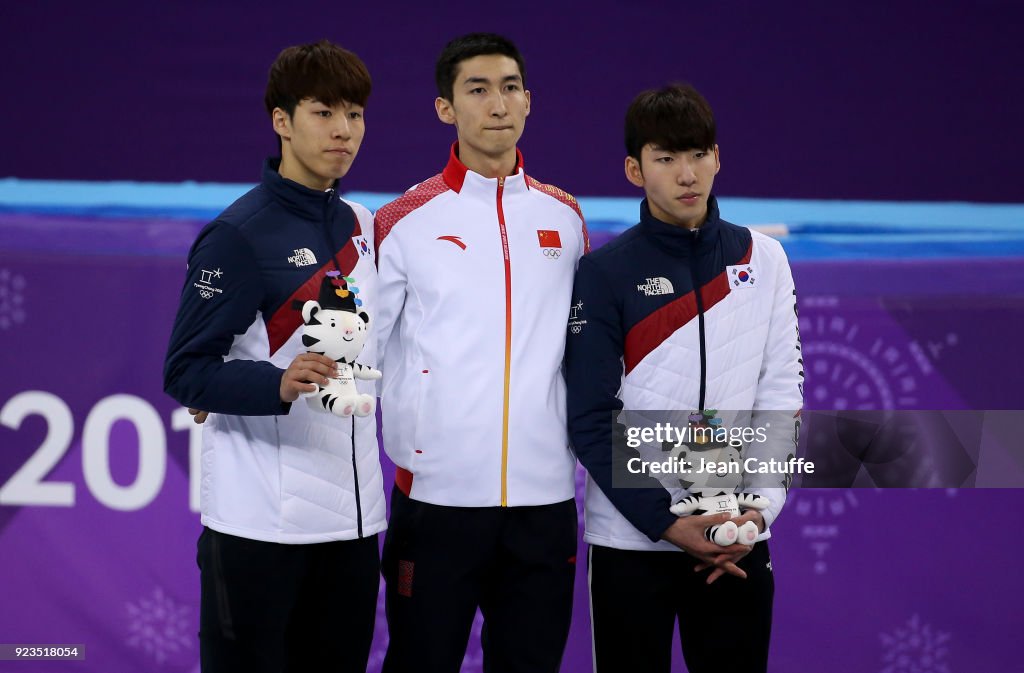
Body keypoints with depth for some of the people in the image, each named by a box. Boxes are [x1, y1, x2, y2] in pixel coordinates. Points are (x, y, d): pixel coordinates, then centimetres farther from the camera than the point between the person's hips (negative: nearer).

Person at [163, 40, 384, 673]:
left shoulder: (361, 226, 13)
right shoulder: (240, 234, -9)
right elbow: (186, 371, -11)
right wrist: (277, 385, -27)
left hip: (354, 517, 6)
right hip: (260, 520, -6)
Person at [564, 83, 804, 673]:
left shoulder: (763, 260, 6)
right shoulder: (606, 273, -3)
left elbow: (781, 396, 5)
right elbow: (593, 421, -6)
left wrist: (759, 509, -8)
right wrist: (666, 523, -13)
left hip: (739, 542, 2)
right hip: (630, 543, -2)